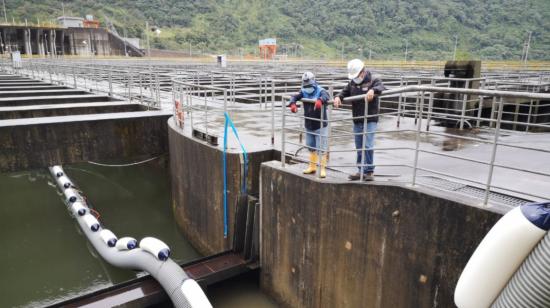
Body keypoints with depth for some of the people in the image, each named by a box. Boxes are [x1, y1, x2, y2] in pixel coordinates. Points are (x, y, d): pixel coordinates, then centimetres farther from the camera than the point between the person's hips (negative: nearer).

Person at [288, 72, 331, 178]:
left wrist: (320, 100, -57)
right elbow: (294, 97, -11)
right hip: (308, 126, 6)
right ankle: (312, 167, 33)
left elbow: (326, 96, -34)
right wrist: (292, 104, -34)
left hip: (320, 126, -6)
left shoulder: (320, 91, -13)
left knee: (321, 148, -3)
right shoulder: (304, 92, 1)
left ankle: (323, 169, 8)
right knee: (311, 147, 18)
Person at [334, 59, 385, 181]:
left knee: (368, 146, -10)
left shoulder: (373, 81, -7)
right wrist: (338, 97, -17)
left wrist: (372, 90, -47)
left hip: (370, 120, -6)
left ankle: (369, 171, 2)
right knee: (359, 147, 11)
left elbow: (380, 87, -25)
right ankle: (361, 170, 21)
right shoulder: (352, 83, 9)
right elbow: (344, 92, 7)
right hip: (357, 121, 6)